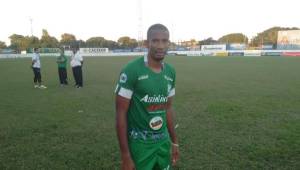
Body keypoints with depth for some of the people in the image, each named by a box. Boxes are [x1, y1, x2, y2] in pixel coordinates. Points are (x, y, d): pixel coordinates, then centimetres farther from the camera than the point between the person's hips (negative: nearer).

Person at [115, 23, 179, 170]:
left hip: (163, 141, 6)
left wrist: (174, 142, 14)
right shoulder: (131, 71, -18)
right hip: (139, 143, -5)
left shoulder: (170, 72, 2)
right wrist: (125, 156, -14)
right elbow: (121, 114, -15)